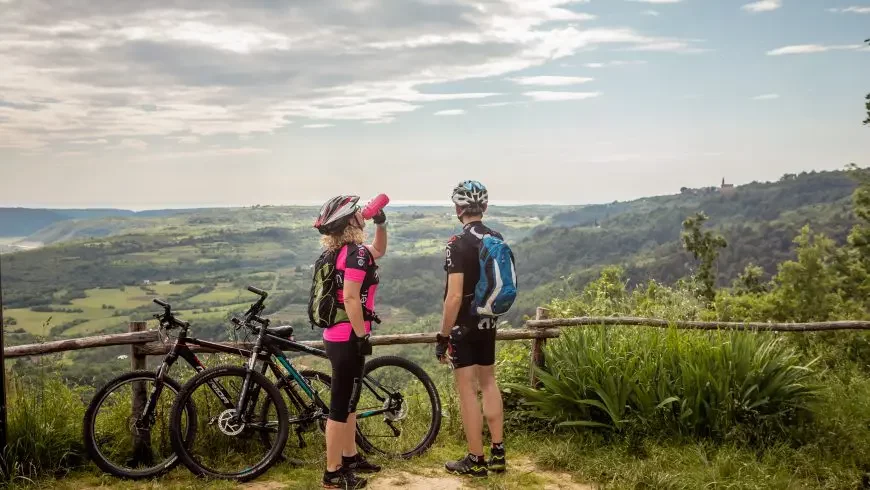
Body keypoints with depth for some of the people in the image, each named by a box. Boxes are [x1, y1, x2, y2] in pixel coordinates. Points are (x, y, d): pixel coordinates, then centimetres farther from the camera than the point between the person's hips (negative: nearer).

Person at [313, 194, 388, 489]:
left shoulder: (342, 250, 11)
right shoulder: (356, 252, -18)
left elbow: (378, 252, 29)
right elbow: (351, 298, -24)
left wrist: (381, 224, 14)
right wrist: (362, 336, -19)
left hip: (338, 335, 10)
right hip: (348, 337, -10)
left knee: (348, 399, 20)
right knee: (341, 404, -3)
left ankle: (350, 458, 33)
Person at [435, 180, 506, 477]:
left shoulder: (458, 244, -19)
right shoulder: (498, 240, 3)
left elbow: (454, 296, -22)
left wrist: (442, 336, -16)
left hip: (463, 325, -7)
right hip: (488, 322, 7)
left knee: (467, 389, 1)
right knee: (488, 382, 16)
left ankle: (476, 460, 7)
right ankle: (498, 454, 19)